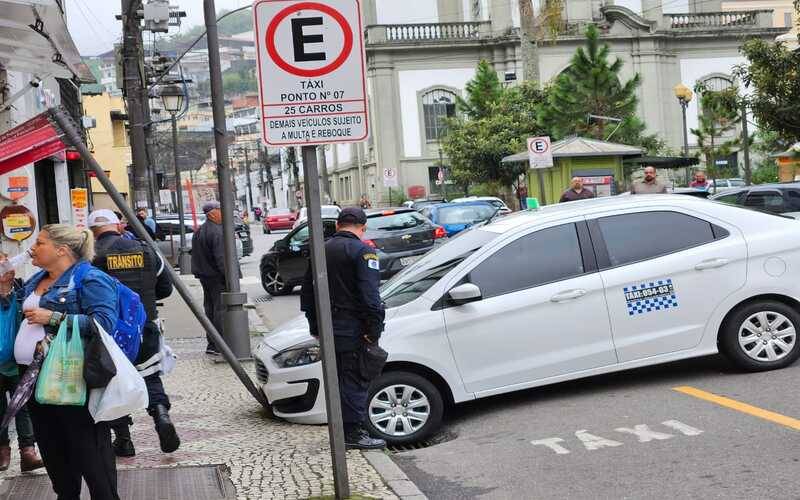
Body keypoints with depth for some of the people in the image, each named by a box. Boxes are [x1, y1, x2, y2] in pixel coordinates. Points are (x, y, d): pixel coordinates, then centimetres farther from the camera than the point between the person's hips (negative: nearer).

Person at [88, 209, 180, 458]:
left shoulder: (92, 256, -9)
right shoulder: (145, 251, 4)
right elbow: (165, 288, 11)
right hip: (146, 328, 3)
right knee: (151, 376, 16)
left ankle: (123, 440, 13)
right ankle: (161, 413, -10)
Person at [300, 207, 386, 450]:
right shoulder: (362, 252, -10)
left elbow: (307, 291, 21)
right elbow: (369, 295, -20)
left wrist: (315, 327, 26)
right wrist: (374, 330, -18)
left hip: (327, 329, 7)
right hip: (352, 330, -7)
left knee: (338, 378, 15)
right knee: (356, 380, -3)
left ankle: (342, 430, 21)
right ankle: (353, 432, -2)